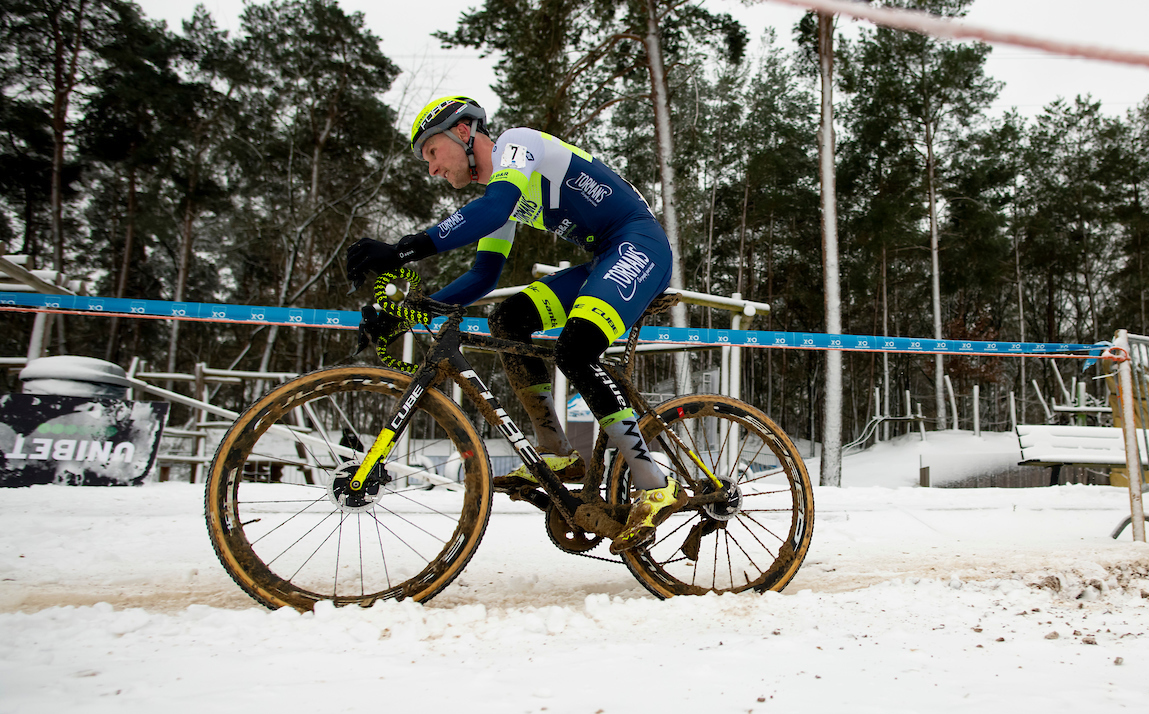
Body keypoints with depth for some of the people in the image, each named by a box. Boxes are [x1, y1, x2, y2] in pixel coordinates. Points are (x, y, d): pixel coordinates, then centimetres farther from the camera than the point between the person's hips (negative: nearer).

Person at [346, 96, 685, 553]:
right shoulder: (498, 191, 18)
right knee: (508, 320, -3)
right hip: (604, 261, 9)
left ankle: (657, 488, -19)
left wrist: (404, 251, -37)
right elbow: (483, 276, 17)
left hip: (640, 245, -9)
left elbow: (494, 208, -30)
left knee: (573, 352, -27)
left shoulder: (517, 142, -9)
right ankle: (557, 456, 0)